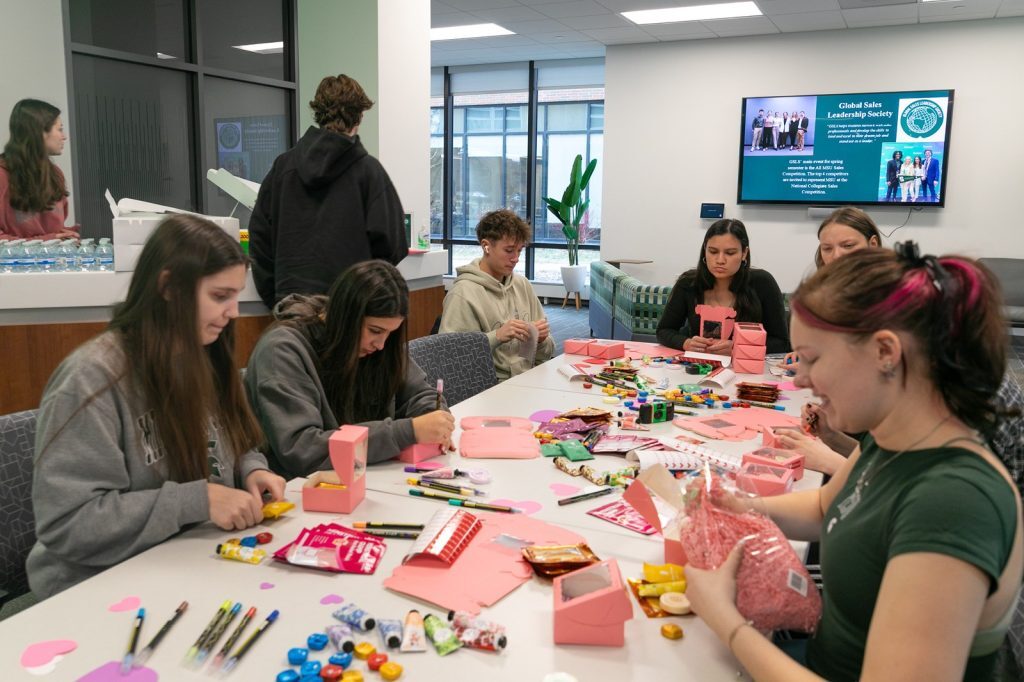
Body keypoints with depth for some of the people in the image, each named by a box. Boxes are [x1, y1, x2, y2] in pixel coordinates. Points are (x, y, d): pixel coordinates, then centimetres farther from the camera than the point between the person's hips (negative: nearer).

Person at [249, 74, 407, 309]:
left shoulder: (283, 165, 6)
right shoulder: (367, 169, -5)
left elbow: (260, 236, 7)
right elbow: (390, 244, -7)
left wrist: (273, 297, 13)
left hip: (291, 297, 4)